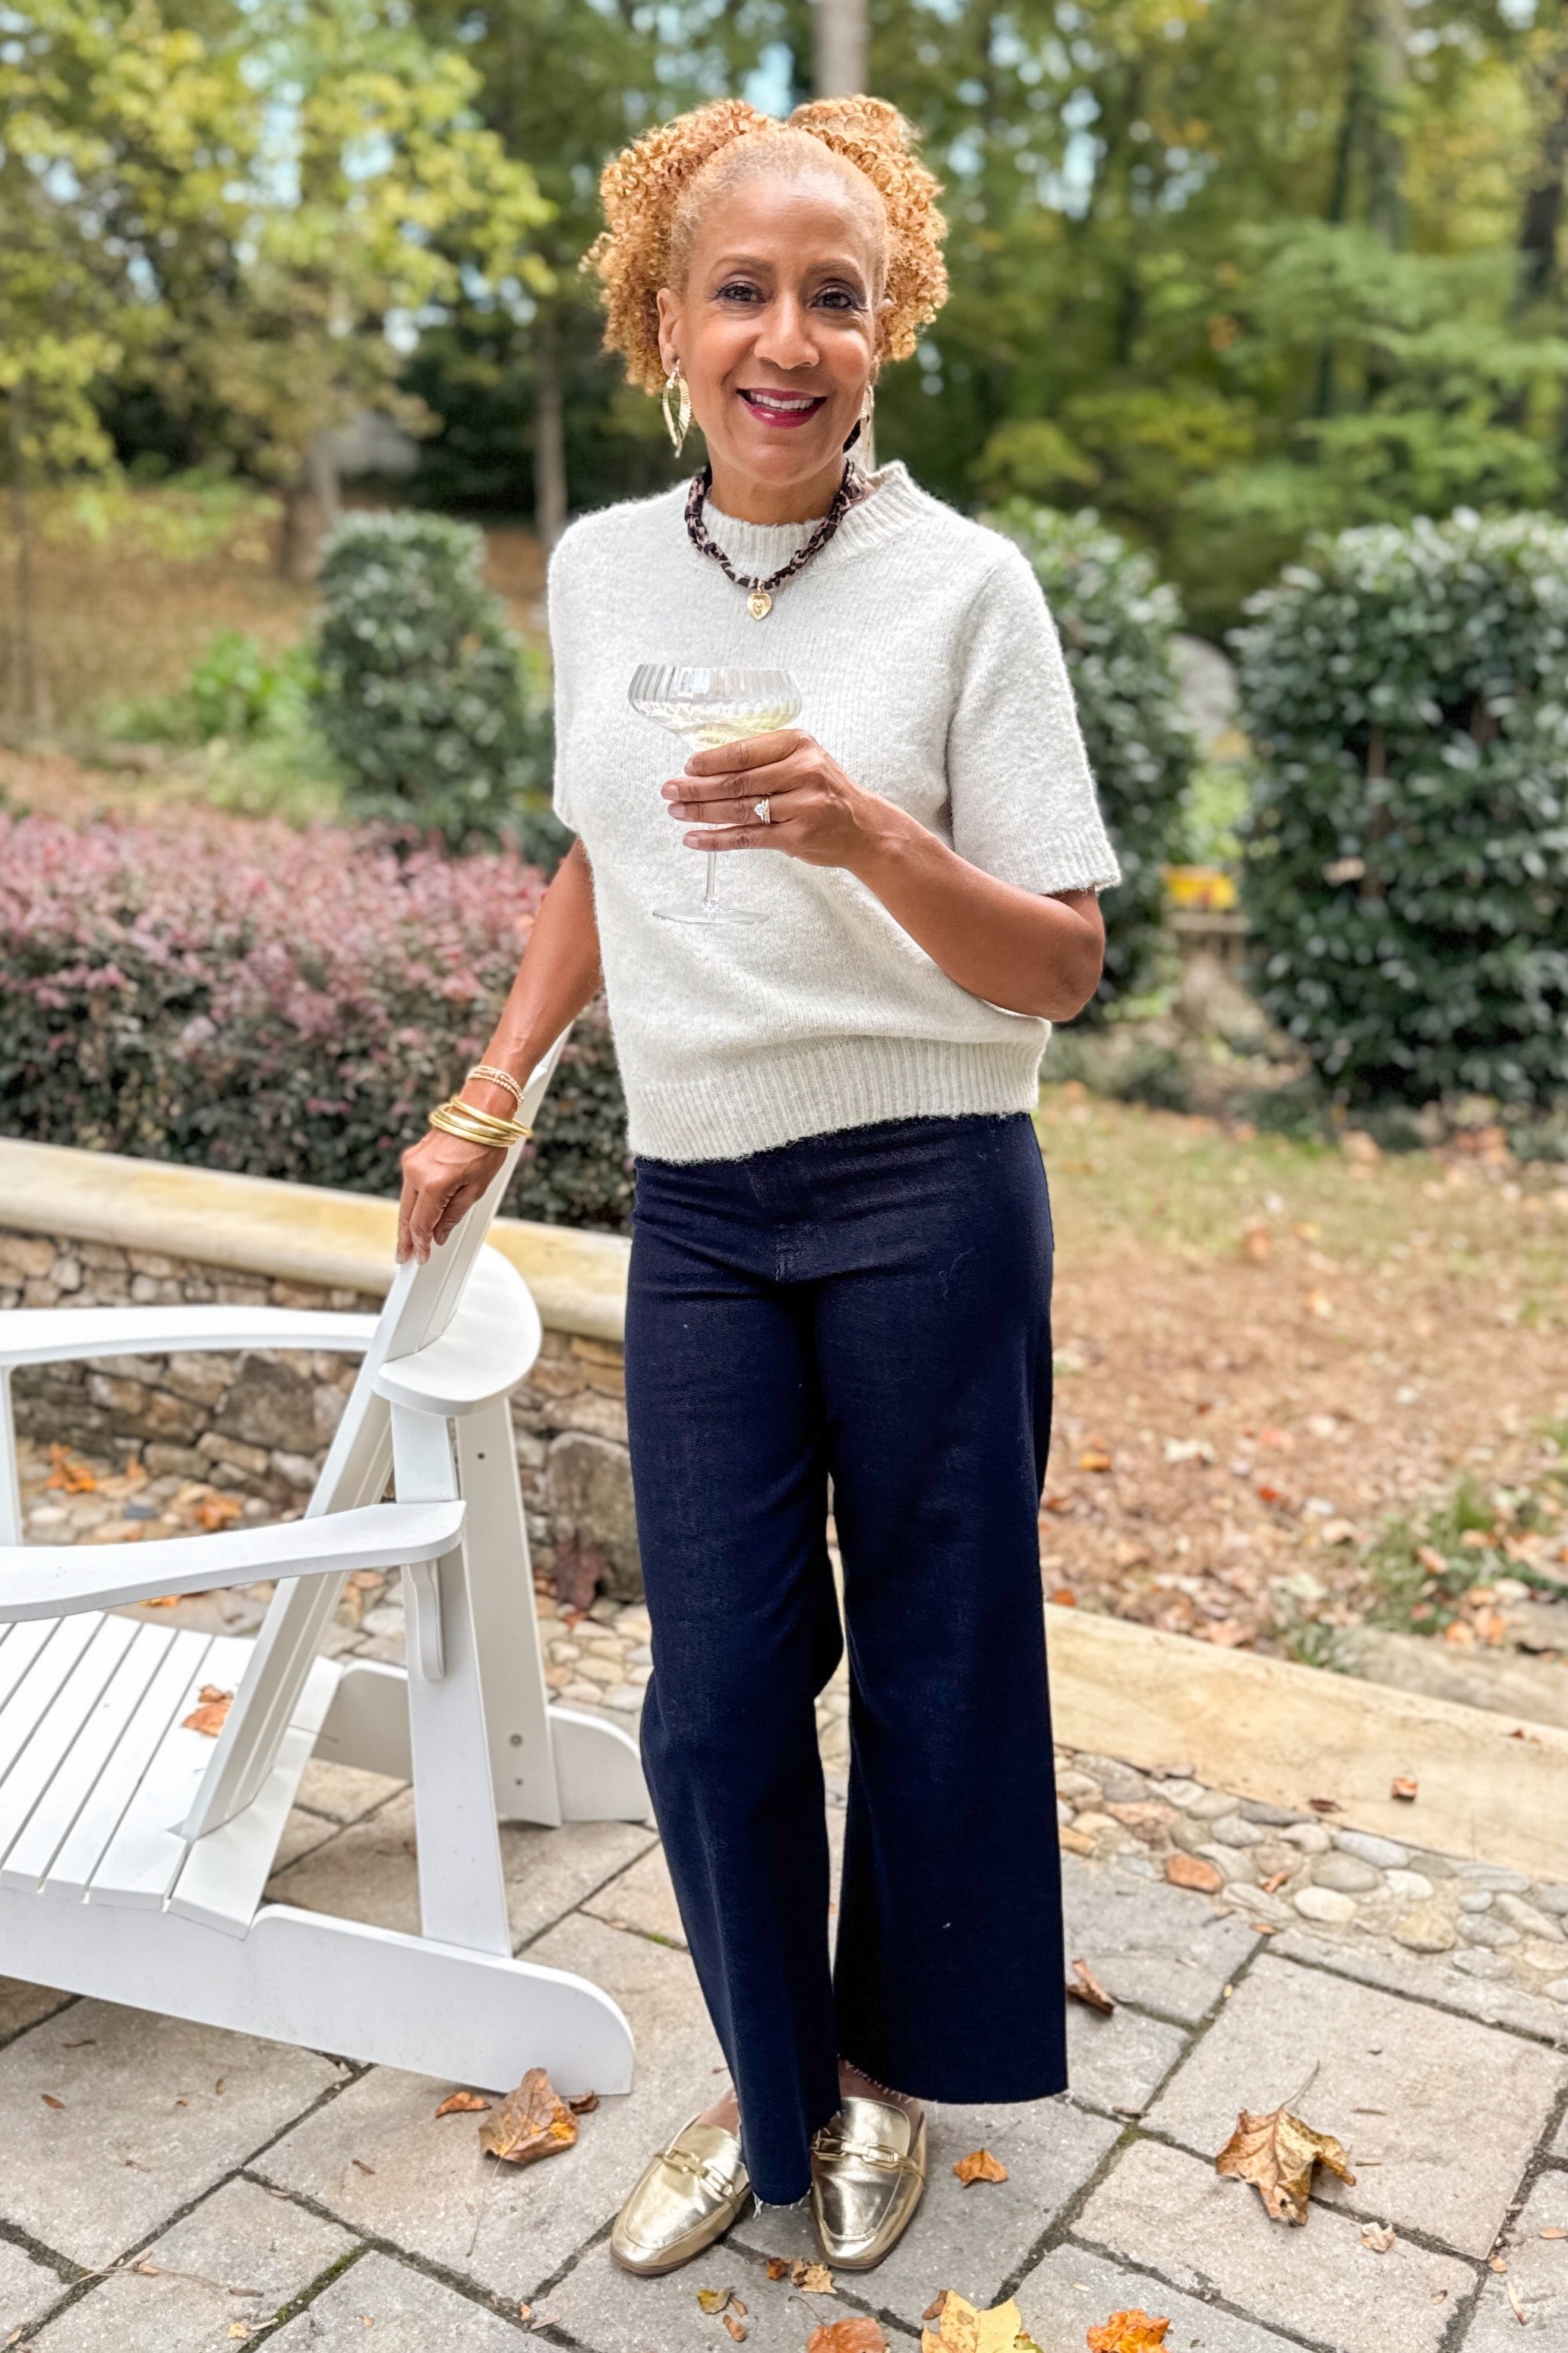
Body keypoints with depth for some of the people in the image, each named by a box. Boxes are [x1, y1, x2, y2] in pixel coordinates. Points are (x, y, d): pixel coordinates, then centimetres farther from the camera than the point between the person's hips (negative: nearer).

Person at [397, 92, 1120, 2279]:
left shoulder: (965, 581, -6)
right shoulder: (598, 566, 7)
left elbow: (1059, 966, -9)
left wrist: (865, 830, -26)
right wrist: (490, 1096, 15)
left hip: (928, 1196, -3)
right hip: (697, 1208, 3)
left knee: (935, 1663, 10)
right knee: (716, 1693, 6)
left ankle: (888, 2062, 37)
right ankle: (770, 2091, 33)